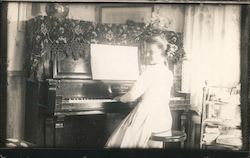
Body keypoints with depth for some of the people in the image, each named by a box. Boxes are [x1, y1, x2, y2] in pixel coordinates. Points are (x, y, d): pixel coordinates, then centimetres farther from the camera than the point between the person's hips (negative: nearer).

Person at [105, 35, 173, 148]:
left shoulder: (151, 70, -15)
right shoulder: (169, 73, 8)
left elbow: (132, 95, -16)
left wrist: (120, 98, 5)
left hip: (148, 117, -8)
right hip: (165, 120, 8)